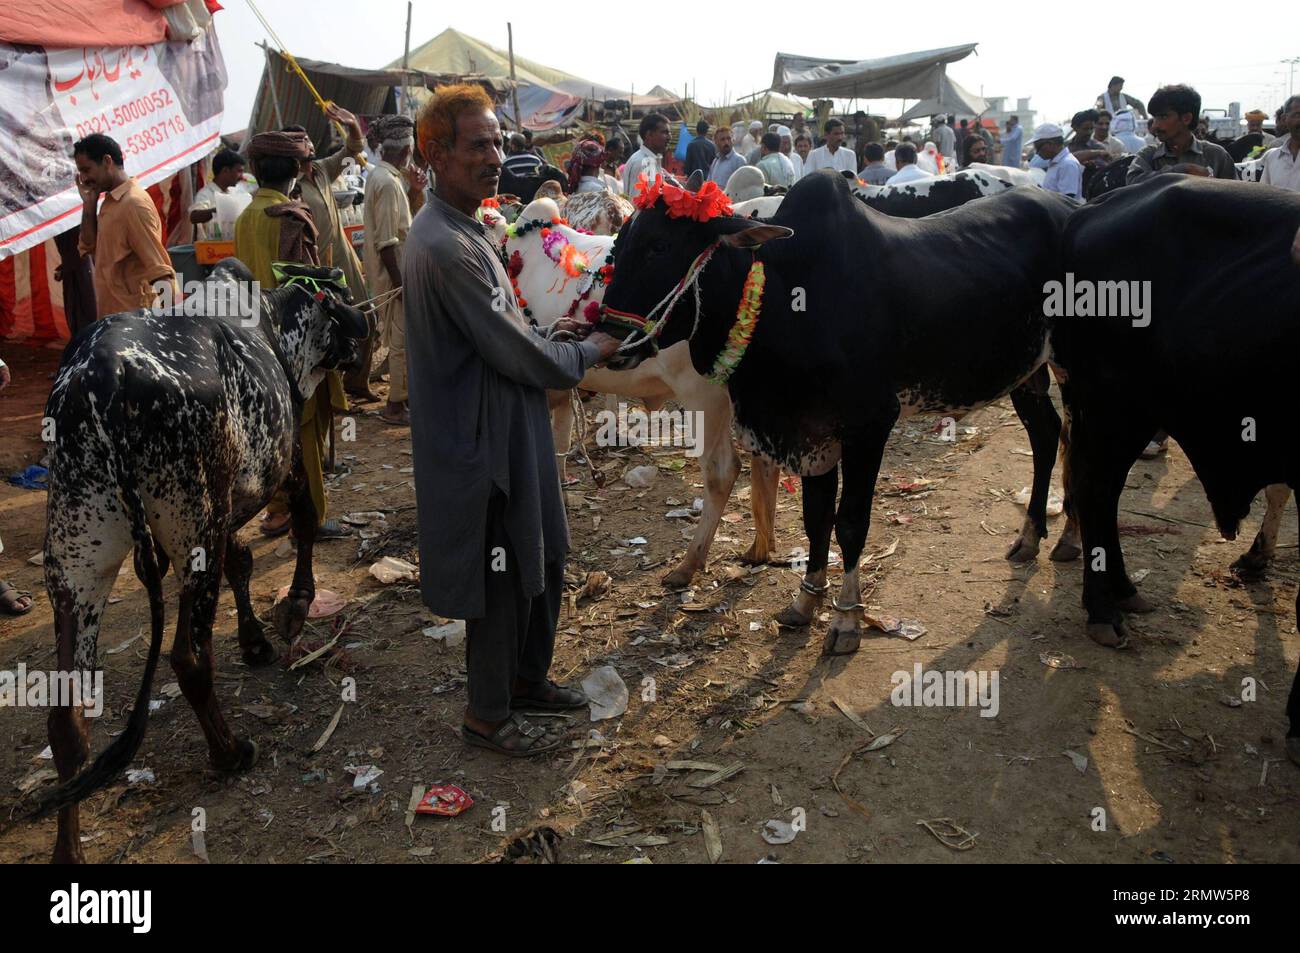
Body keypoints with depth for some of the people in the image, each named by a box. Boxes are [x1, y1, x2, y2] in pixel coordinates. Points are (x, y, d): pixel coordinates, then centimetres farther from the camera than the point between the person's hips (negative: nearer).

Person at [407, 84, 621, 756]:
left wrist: (547, 335, 6)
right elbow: (513, 354, -21)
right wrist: (585, 354, -6)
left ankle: (528, 680, 41)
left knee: (542, 563, 21)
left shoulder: (459, 229, 10)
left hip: (508, 430, 10)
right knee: (499, 581, 5)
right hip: (483, 440, -10)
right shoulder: (445, 246, -23)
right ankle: (488, 715, 25)